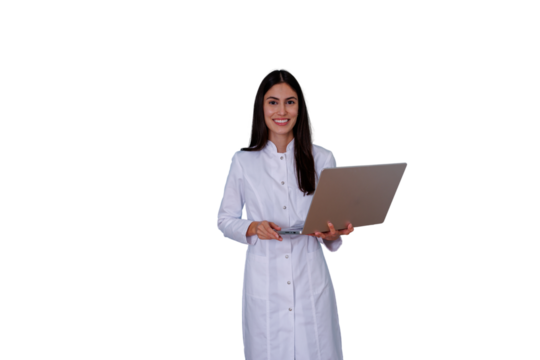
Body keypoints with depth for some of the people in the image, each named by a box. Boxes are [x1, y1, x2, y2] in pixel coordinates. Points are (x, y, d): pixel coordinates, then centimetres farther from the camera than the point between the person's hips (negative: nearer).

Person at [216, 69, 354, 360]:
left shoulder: (322, 157, 3)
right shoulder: (242, 160, 1)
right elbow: (224, 220, 6)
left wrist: (333, 233, -15)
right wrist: (253, 228, -14)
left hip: (310, 278, 1)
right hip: (263, 279, 0)